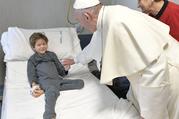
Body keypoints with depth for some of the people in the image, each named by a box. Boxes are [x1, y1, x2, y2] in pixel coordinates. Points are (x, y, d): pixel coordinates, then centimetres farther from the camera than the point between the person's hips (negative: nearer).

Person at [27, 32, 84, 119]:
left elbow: (60, 69, 30)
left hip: (57, 79, 5)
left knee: (80, 83, -15)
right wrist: (33, 84, -11)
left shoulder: (52, 54, 31)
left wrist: (65, 69, 5)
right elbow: (31, 74, 10)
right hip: (45, 80, -5)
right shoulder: (32, 59, 20)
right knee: (52, 91, -39)